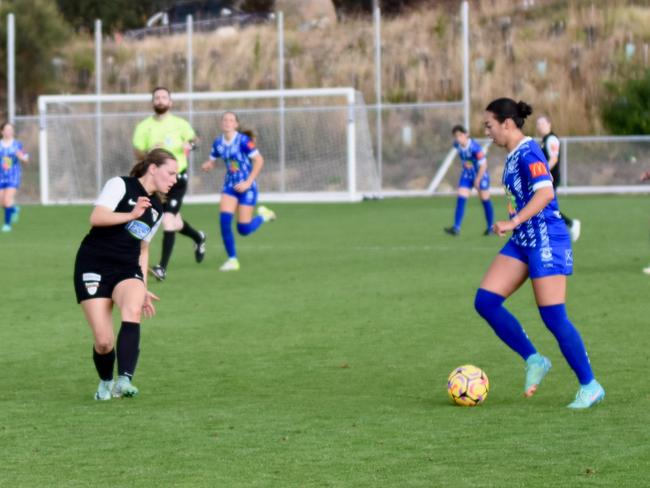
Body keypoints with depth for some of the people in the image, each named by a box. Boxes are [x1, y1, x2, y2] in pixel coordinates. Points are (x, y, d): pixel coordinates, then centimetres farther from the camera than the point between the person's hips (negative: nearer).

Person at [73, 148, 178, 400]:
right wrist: (131, 215, -23)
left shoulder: (157, 209, 17)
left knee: (133, 310, -31)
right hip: (94, 266, -5)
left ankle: (124, 381, -38)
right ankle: (105, 383, 23)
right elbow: (96, 218, -15)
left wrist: (143, 288, 20)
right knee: (103, 342, -10)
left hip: (127, 269, 5)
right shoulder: (120, 185, -3)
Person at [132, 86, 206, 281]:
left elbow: (192, 138, -8)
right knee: (174, 222, 15)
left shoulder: (179, 124, 2)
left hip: (177, 178, -3)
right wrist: (149, 152, -24)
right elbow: (137, 152, -2)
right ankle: (198, 237, 48)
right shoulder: (144, 126, 3)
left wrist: (190, 144, -32)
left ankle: (163, 268, -15)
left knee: (168, 220, -16)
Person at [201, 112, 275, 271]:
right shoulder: (218, 143, 2)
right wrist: (207, 165, -14)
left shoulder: (243, 140, -16)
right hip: (230, 186, 5)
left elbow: (259, 160, -17)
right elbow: (211, 161, 11)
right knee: (224, 220, -13)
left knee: (243, 229, -4)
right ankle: (232, 259, -1)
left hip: (246, 187, -5)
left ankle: (263, 215, 29)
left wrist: (248, 182, -20)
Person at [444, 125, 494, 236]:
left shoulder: (475, 147, -28)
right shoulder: (457, 145, -9)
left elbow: (483, 164, -23)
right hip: (467, 174, 5)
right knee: (461, 199, -9)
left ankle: (491, 227, 22)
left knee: (485, 200, 7)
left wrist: (477, 180, -20)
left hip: (480, 174, -5)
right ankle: (456, 228, -15)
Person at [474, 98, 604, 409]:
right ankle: (534, 361, 8)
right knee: (485, 301, -2)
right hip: (522, 242, 9)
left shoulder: (527, 153, -15)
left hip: (546, 242, -9)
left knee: (553, 318, -8)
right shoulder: (513, 155, 13)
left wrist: (513, 222, -35)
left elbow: (544, 193, -29)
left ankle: (590, 386, 4)